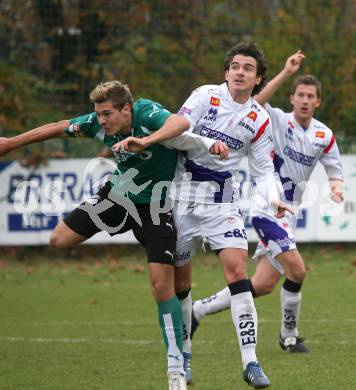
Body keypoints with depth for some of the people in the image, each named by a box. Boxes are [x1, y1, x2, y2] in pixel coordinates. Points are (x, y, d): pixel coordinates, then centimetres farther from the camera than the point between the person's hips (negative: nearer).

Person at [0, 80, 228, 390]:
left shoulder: (148, 113, -28)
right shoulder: (98, 124, -13)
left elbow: (181, 122, -49)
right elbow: (58, 129, 5)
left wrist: (147, 140, -65)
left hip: (155, 207, -5)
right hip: (118, 194, 5)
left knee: (162, 287, -12)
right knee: (59, 240, 1)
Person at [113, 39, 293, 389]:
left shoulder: (259, 120, 5)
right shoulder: (205, 96, -2)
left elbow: (263, 170, 9)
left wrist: (273, 199, -11)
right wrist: (145, 142, -32)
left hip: (222, 202, 1)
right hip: (184, 197, -1)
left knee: (237, 269, -16)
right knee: (179, 280, 6)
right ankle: (183, 353, 28)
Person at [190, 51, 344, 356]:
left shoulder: (325, 135, 7)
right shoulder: (279, 121, -8)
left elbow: (335, 170, 16)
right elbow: (255, 104, -28)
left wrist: (337, 186, -8)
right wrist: (286, 74, -34)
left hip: (288, 212, 7)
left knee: (264, 285, 4)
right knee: (296, 268, -21)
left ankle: (199, 310, 17)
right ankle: (289, 335, -2)